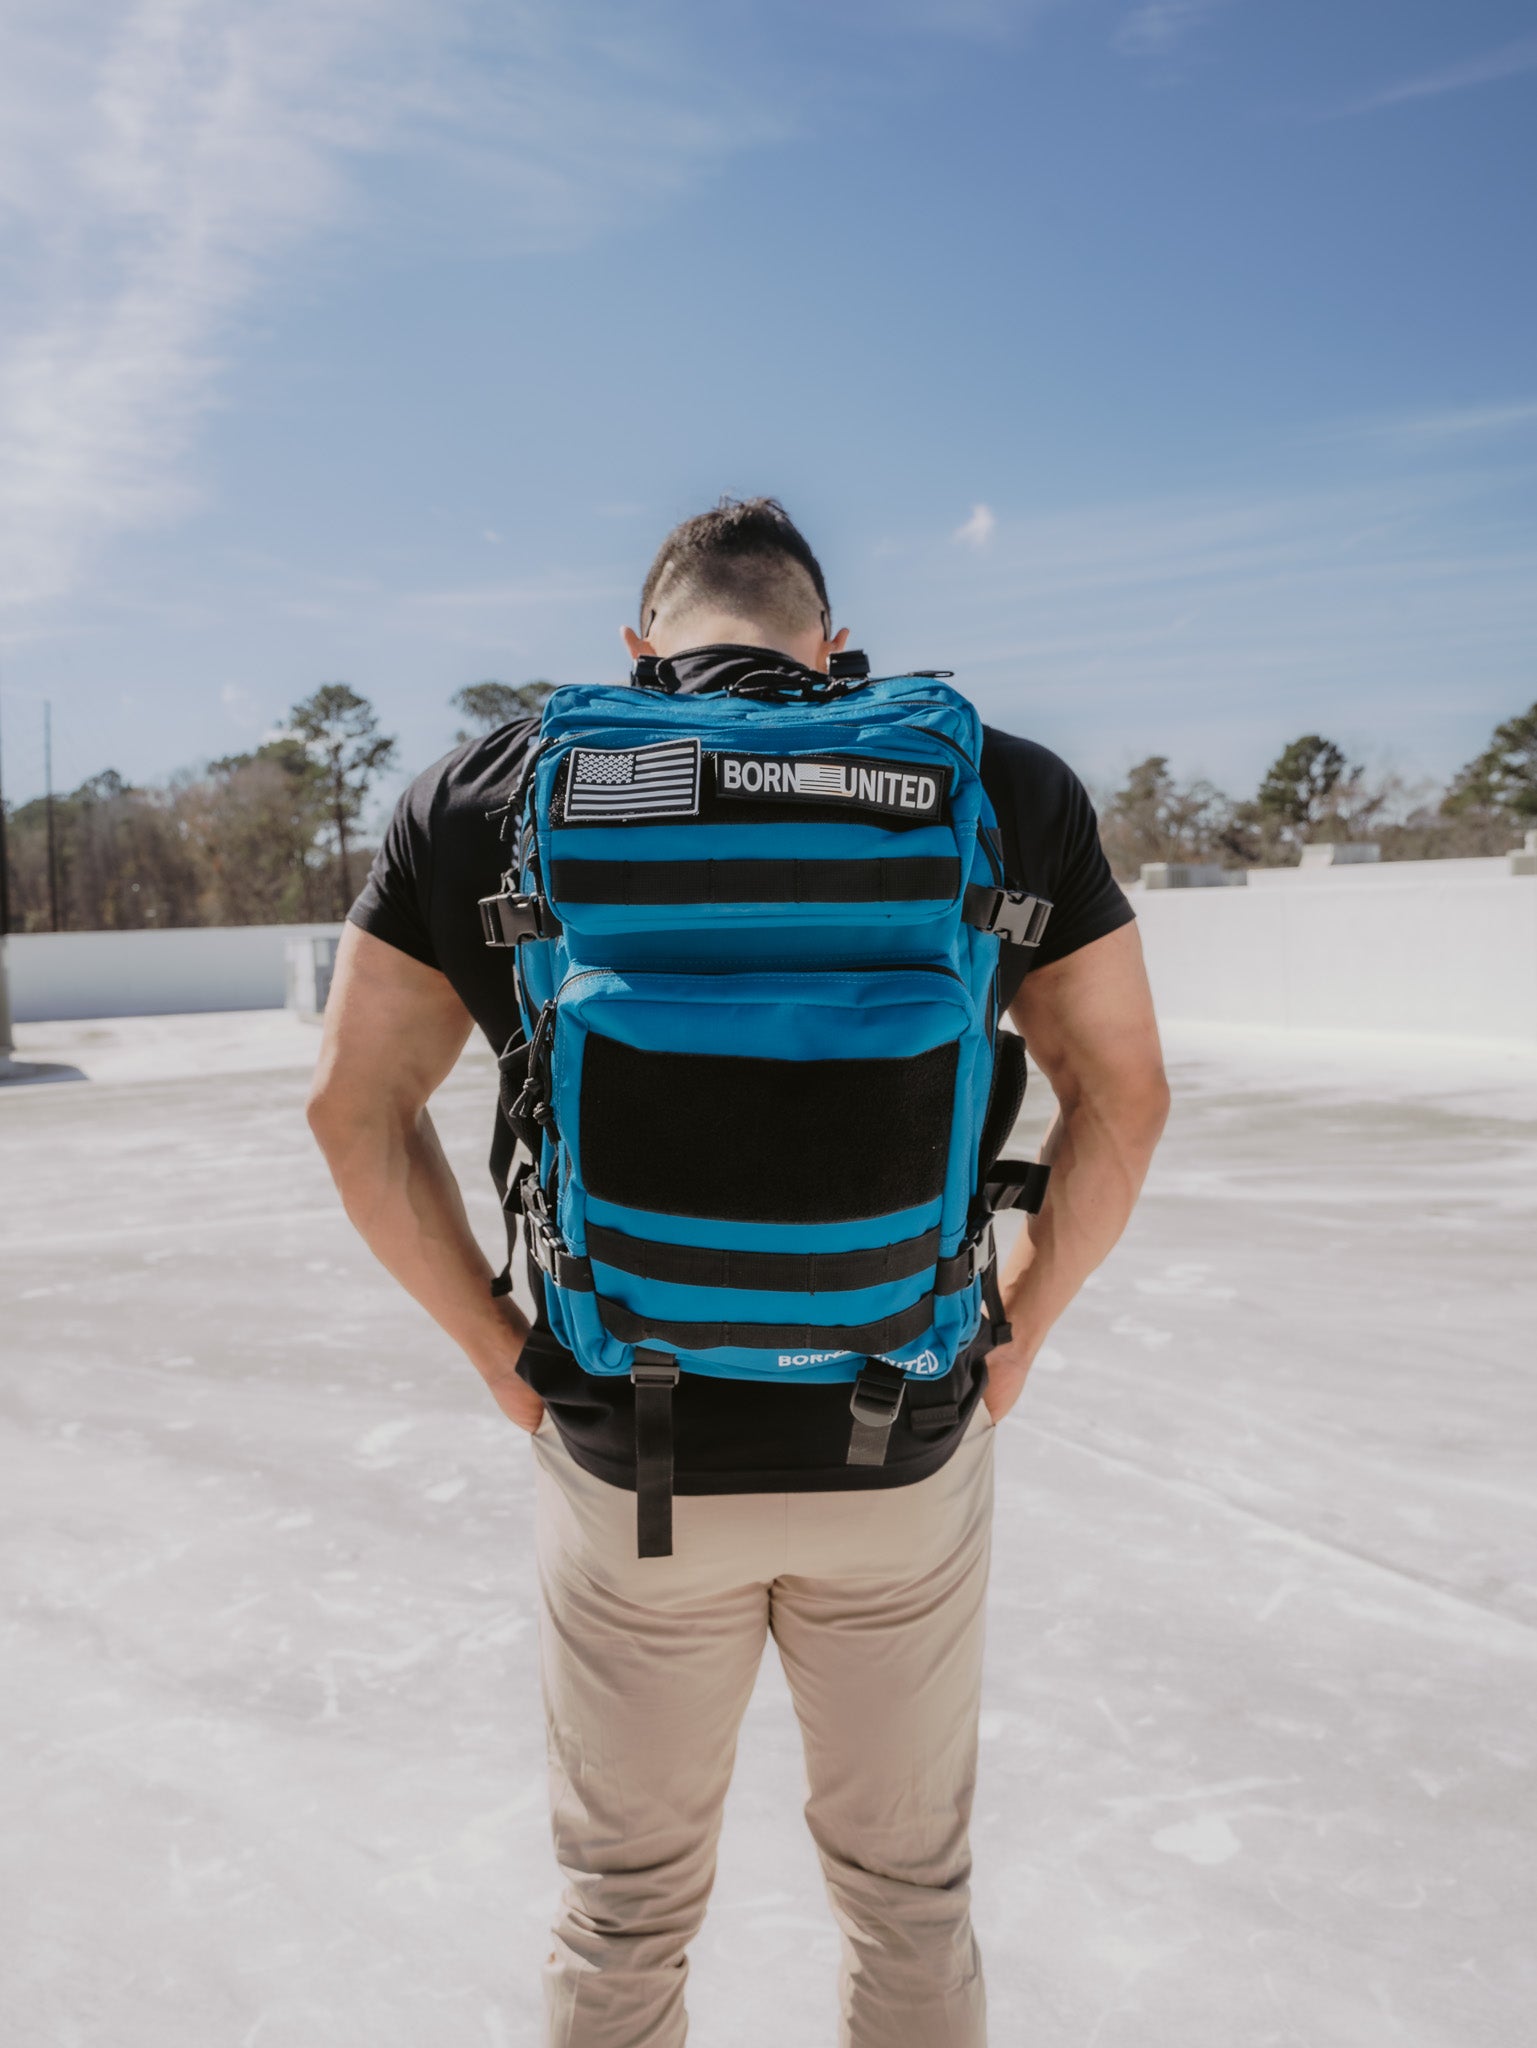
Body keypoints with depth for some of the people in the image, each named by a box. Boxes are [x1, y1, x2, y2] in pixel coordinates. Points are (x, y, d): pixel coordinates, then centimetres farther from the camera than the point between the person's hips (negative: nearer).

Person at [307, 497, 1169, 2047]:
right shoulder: (1006, 788, -3)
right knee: (911, 1894, 25)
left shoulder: (476, 798, -4)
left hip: (624, 1458, 0)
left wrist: (497, 1345, 4)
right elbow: (1122, 1095, -1)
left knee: (625, 1913, 23)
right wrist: (1017, 1334, 7)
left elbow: (353, 1106, -2)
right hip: (906, 1457, 1)